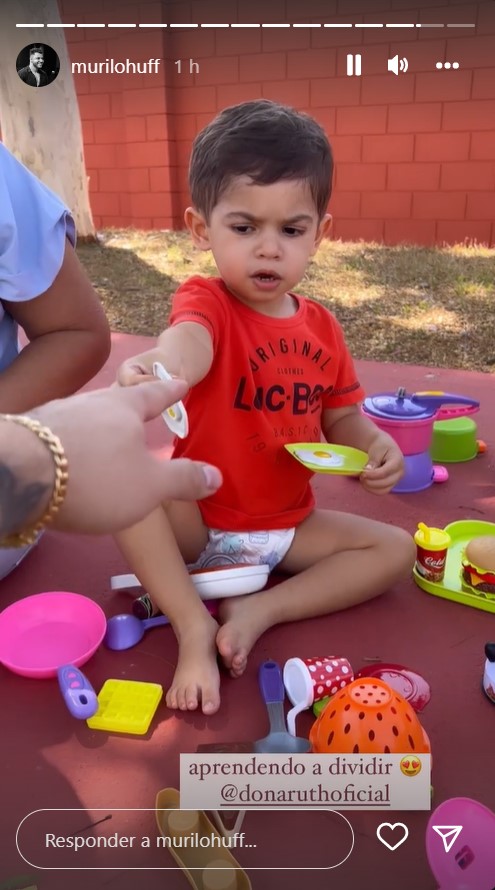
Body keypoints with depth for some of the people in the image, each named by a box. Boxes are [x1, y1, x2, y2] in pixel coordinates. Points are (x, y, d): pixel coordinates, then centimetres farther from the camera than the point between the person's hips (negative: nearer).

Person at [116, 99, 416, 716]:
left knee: (396, 549, -5)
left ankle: (260, 610, -12)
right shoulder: (207, 301, -16)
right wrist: (161, 367, -65)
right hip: (196, 520, -4)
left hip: (287, 524, 5)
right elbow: (189, 340, -41)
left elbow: (340, 416, 9)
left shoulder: (321, 328, -1)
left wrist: (372, 443, -14)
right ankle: (193, 626, -22)